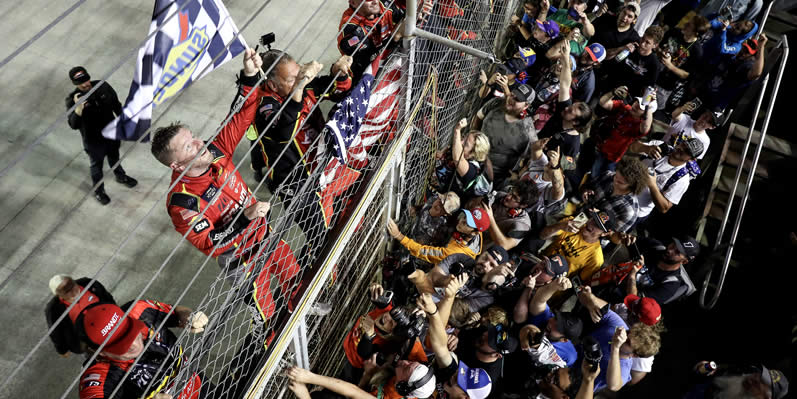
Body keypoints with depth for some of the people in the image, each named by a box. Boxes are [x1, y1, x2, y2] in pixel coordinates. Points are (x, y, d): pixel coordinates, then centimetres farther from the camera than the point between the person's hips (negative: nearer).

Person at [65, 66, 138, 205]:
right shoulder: (72, 100, -26)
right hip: (93, 140, -3)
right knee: (96, 166, 20)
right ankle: (98, 191, 44)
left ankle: (121, 176, 59)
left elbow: (116, 105, -2)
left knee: (114, 157, 30)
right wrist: (79, 108, -47)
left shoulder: (102, 86, -18)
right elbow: (74, 125, -32)